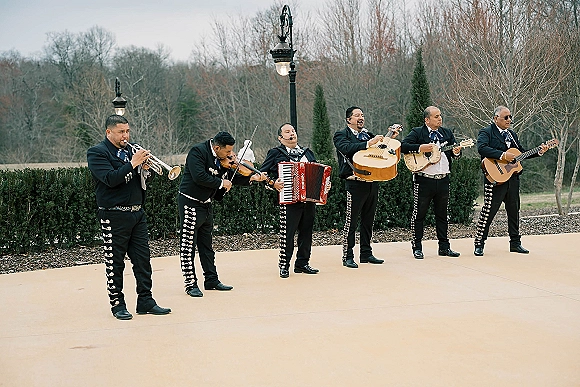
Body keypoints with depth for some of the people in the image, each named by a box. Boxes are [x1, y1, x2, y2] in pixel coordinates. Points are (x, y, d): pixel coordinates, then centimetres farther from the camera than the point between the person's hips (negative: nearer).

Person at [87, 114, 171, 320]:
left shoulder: (129, 150, 15)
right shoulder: (97, 152, -5)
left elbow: (140, 181, 15)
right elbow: (110, 179, -20)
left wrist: (144, 168, -4)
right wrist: (133, 163, -21)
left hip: (137, 213, 7)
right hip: (114, 216, -6)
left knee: (143, 259, 6)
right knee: (115, 262, 3)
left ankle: (145, 301, 14)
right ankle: (117, 305, 13)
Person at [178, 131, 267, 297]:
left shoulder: (222, 159, 6)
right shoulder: (198, 151, -18)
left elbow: (232, 177, 13)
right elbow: (199, 176, -29)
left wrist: (252, 178, -1)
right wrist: (221, 183, -19)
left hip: (206, 205, 9)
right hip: (191, 204, -9)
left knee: (206, 245, 16)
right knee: (188, 245, -3)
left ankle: (211, 280, 24)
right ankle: (191, 284, 3)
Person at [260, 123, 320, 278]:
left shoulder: (307, 152, 19)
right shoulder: (275, 153, 4)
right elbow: (262, 173, 2)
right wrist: (273, 183, -13)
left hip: (309, 200, 5)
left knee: (306, 231, 8)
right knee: (287, 233, -6)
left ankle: (302, 263, 18)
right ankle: (284, 265, 4)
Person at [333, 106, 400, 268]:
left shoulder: (368, 134, 18)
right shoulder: (341, 135, -1)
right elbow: (348, 148, -22)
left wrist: (390, 138, 1)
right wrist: (368, 144, -29)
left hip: (372, 182, 7)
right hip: (355, 183, -6)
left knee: (368, 220, 13)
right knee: (351, 221, -4)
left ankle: (366, 254, 22)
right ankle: (348, 257, 2)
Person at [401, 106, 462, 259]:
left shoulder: (447, 133, 14)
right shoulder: (417, 132, -2)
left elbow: (455, 152, 15)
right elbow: (403, 146, -12)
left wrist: (456, 152, -8)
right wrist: (420, 148, -21)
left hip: (443, 180, 5)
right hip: (423, 180, -5)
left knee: (442, 214, 11)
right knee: (419, 213, 1)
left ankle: (444, 247, 19)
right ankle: (417, 247, 10)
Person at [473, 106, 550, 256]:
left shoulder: (512, 134, 19)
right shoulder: (486, 132, -5)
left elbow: (522, 153, 23)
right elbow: (481, 148, -23)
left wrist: (539, 152, 9)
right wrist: (503, 155, -25)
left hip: (512, 178, 7)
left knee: (514, 210, 12)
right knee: (488, 210, -7)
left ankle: (515, 243, 22)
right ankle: (479, 244, 0)